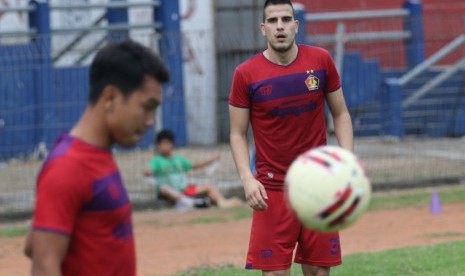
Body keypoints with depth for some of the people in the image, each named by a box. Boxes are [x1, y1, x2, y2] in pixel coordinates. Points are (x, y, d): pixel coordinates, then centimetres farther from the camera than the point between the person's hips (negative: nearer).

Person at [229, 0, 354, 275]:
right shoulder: (246, 74, -5)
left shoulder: (321, 60, 0)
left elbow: (341, 114, 9)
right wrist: (247, 178, -14)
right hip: (272, 188, -2)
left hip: (319, 184, 2)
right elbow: (238, 133, 0)